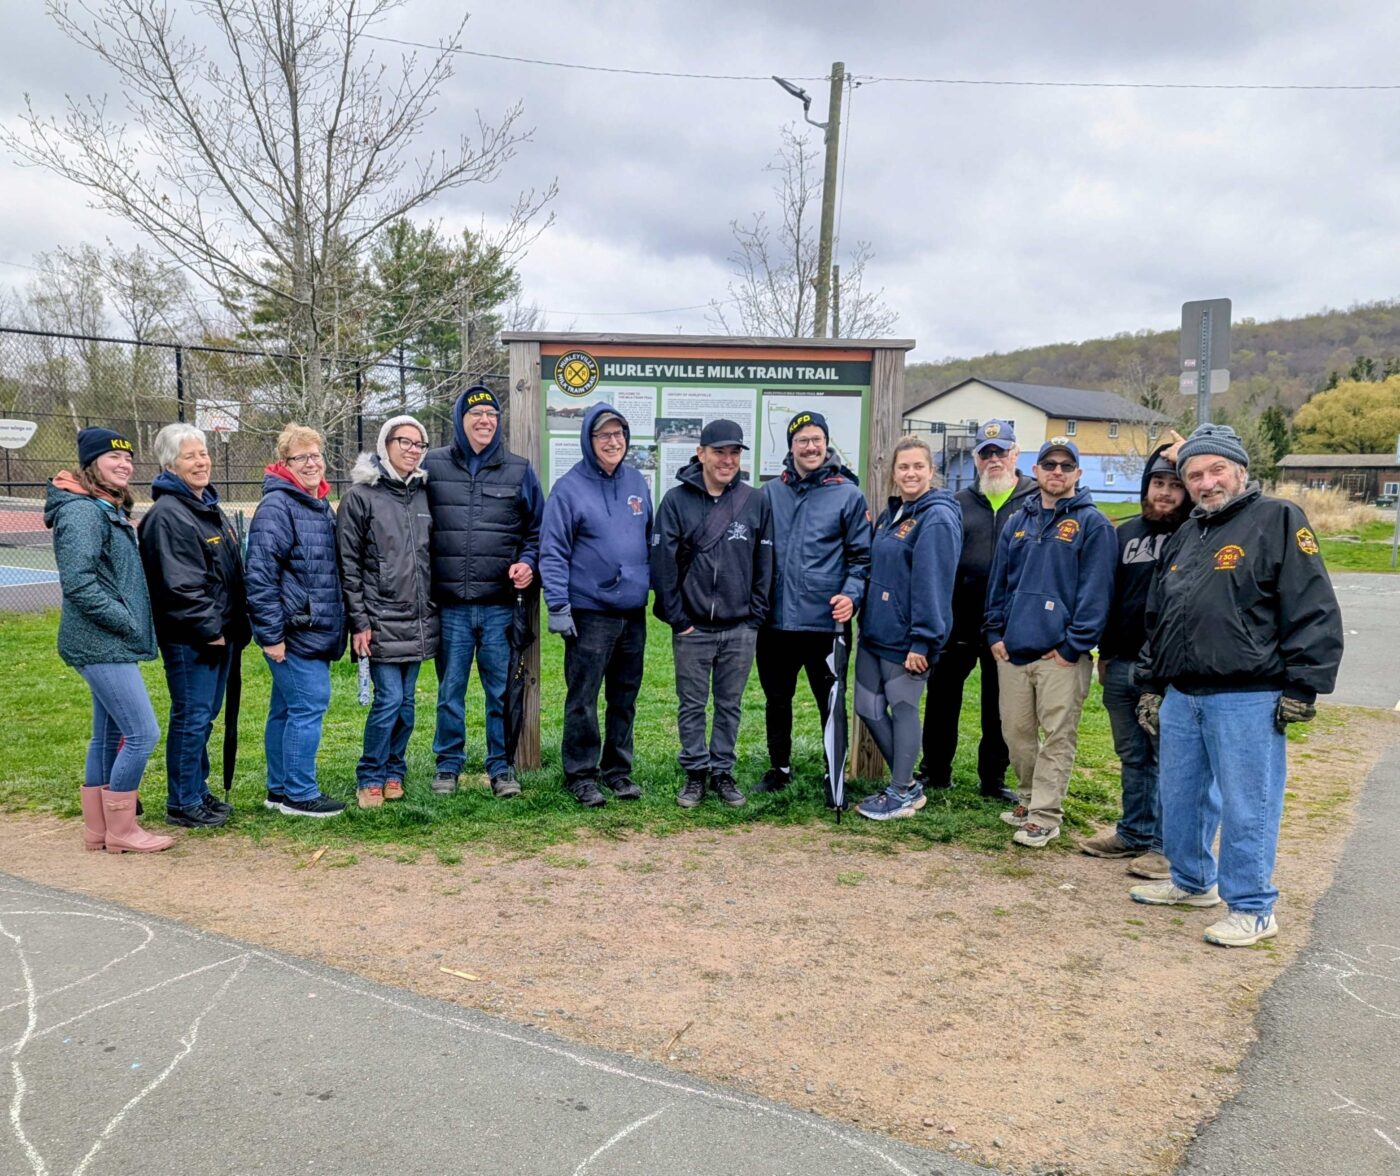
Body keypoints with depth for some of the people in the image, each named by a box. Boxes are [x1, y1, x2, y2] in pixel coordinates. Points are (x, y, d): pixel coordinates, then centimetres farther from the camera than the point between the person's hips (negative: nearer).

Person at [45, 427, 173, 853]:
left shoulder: (110, 511, 16)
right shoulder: (82, 511, -13)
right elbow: (78, 583, -21)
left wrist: (134, 626, 9)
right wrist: (129, 624, -17)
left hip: (110, 645, 10)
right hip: (102, 645, -10)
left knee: (109, 737, 13)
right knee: (143, 733, -9)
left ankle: (98, 829, 22)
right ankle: (120, 830, 2)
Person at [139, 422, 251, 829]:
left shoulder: (209, 508, 16)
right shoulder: (168, 516, -16)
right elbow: (181, 584, -22)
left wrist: (237, 626, 15)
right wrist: (209, 629, -17)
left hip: (220, 634, 9)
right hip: (190, 639, -9)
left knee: (205, 716, 17)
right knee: (192, 718, -2)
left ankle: (198, 791, 28)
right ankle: (183, 803, 9)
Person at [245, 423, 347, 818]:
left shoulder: (321, 506, 15)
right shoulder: (276, 507, -13)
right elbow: (259, 574, -18)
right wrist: (271, 634, -19)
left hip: (317, 631, 9)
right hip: (294, 631, -9)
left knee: (286, 709, 14)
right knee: (309, 706, -6)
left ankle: (280, 790, 22)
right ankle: (299, 794, 4)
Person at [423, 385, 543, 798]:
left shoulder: (518, 470, 7)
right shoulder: (432, 466, 5)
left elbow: (536, 528, 13)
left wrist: (527, 562, -5)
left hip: (500, 605, 0)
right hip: (450, 605, 0)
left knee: (502, 691, 6)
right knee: (450, 691, 8)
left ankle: (501, 768, 18)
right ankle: (448, 765, 22)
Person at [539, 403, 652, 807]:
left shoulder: (637, 483, 9)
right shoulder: (570, 488, -7)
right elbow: (553, 552, -8)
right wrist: (558, 606, -13)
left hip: (633, 611, 5)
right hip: (589, 611, -5)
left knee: (625, 697, 13)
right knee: (582, 700, 1)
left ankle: (618, 769, 25)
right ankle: (581, 773, 13)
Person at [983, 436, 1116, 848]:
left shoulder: (1092, 523, -3)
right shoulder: (1018, 521, 14)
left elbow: (1095, 590, -9)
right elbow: (998, 580, 16)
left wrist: (1074, 645, -14)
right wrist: (994, 631, 7)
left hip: (1061, 654, -5)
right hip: (1012, 650, 6)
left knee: (1057, 736, -1)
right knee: (1016, 732, 12)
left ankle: (1044, 815, 8)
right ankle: (1029, 796, 30)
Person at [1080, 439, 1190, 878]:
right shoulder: (1125, 533, 13)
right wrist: (1105, 653, 16)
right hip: (1120, 666, 6)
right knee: (1132, 756, 15)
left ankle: (1165, 845, 11)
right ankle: (1133, 832, 27)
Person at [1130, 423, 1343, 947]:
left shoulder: (1278, 520, -5)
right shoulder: (1183, 538, 17)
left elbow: (1314, 611, -10)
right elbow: (1156, 619, 22)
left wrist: (1302, 687, -13)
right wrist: (1151, 685, 19)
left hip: (1247, 699, -7)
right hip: (1180, 697, 7)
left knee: (1246, 806, 0)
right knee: (1180, 796, 17)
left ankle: (1252, 908, 14)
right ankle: (1191, 881, 35)